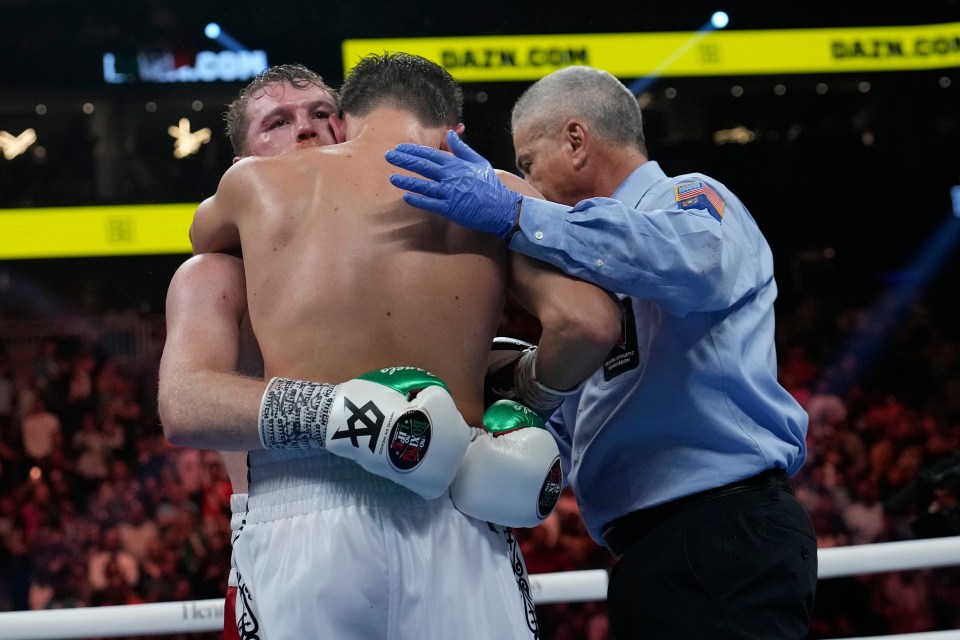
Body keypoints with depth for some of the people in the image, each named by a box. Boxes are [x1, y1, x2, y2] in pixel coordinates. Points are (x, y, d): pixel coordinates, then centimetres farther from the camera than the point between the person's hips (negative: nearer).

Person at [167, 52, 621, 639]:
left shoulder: (255, 183, 15)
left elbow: (205, 233, 39)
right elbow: (589, 322, -5)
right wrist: (535, 393, 15)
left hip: (295, 519, 1)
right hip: (450, 518, -1)